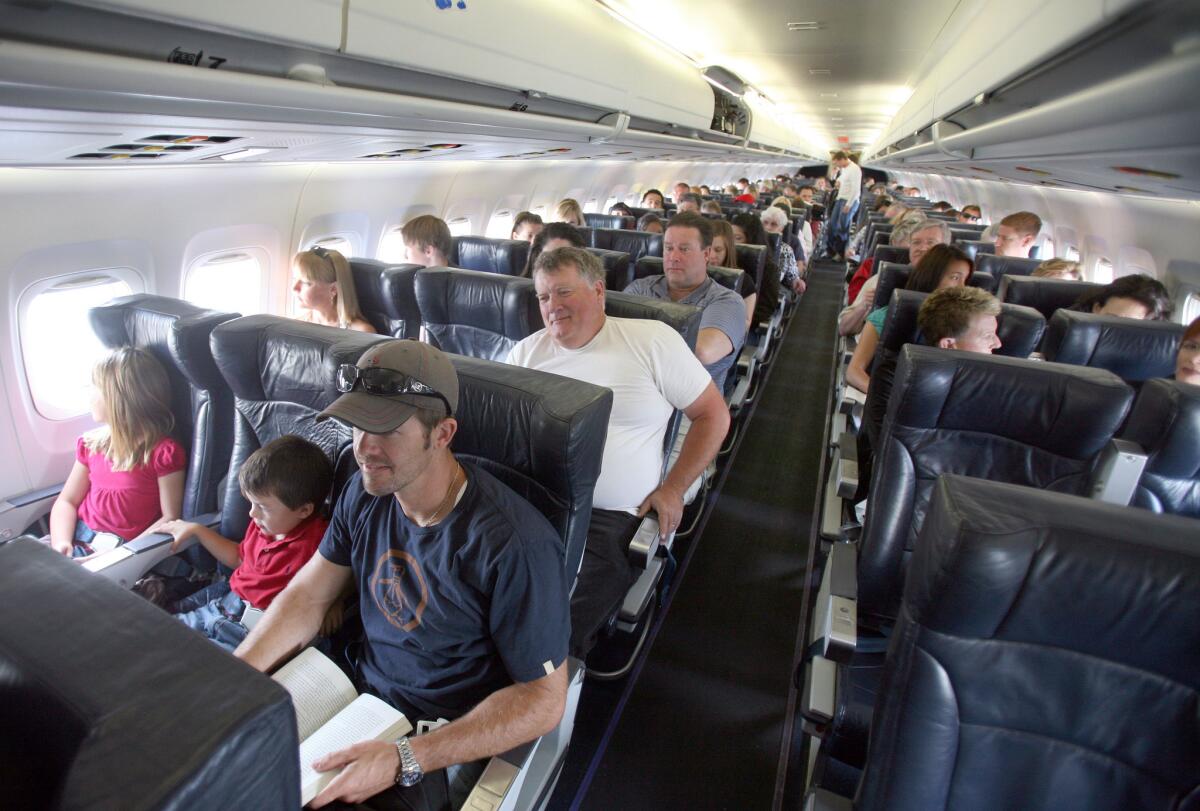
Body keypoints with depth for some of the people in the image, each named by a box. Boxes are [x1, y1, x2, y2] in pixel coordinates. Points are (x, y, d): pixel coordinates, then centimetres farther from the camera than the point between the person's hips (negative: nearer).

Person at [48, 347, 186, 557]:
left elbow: (170, 520, -11)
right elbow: (67, 501, 15)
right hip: (79, 540, 6)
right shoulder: (91, 444, 12)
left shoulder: (164, 453, -11)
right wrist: (61, 542, -4)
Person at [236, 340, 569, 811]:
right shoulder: (367, 492, -5)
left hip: (445, 745, -5)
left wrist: (403, 761, -27)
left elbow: (543, 699, -22)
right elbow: (308, 596, 5)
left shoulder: (513, 545, -28)